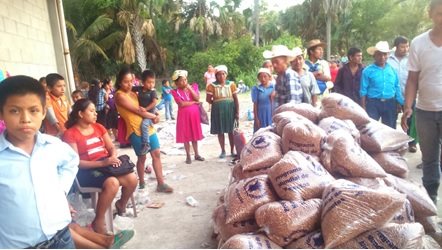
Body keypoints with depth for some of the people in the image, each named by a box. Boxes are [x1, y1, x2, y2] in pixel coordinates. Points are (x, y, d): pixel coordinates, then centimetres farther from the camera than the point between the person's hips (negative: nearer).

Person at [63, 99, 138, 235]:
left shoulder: (98, 127, 13)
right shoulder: (70, 134, -7)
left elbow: (111, 147, 14)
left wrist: (113, 158, -10)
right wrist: (102, 163, -24)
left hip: (107, 164, 6)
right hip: (86, 170, -6)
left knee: (132, 179, -17)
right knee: (112, 183, -33)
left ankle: (121, 204, 16)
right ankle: (98, 222, -14)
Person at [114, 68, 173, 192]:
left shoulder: (133, 93, 15)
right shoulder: (119, 95, -10)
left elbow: (143, 108, 21)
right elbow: (137, 111, -15)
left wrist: (156, 115, 1)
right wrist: (155, 116, -6)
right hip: (136, 130, -7)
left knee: (156, 154, 3)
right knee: (142, 157, 5)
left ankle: (161, 184, 8)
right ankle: (141, 183, 26)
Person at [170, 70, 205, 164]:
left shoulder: (193, 87, 4)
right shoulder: (176, 92, -7)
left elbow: (197, 98, -8)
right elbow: (182, 104, -18)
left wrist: (190, 89, -14)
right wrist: (194, 102, -9)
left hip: (194, 114, 3)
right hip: (184, 115, -3)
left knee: (194, 135, 11)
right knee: (185, 136, 4)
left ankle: (197, 154, 22)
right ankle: (188, 156, 16)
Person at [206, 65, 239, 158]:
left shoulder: (231, 84, -1)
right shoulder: (212, 86, -4)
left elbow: (236, 99, -1)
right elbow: (208, 99, -1)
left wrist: (237, 112, -5)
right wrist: (217, 104, -1)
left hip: (230, 110, 0)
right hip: (218, 111, 0)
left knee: (231, 131, 6)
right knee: (220, 131, 7)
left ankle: (232, 150, 18)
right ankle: (223, 151, 19)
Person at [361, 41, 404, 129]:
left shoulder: (392, 69, 9)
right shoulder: (368, 71, -4)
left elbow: (397, 88, 13)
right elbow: (363, 90, -4)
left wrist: (399, 103, 10)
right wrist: (363, 107, -6)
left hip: (390, 103, 4)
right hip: (373, 103, -4)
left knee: (390, 129, 13)